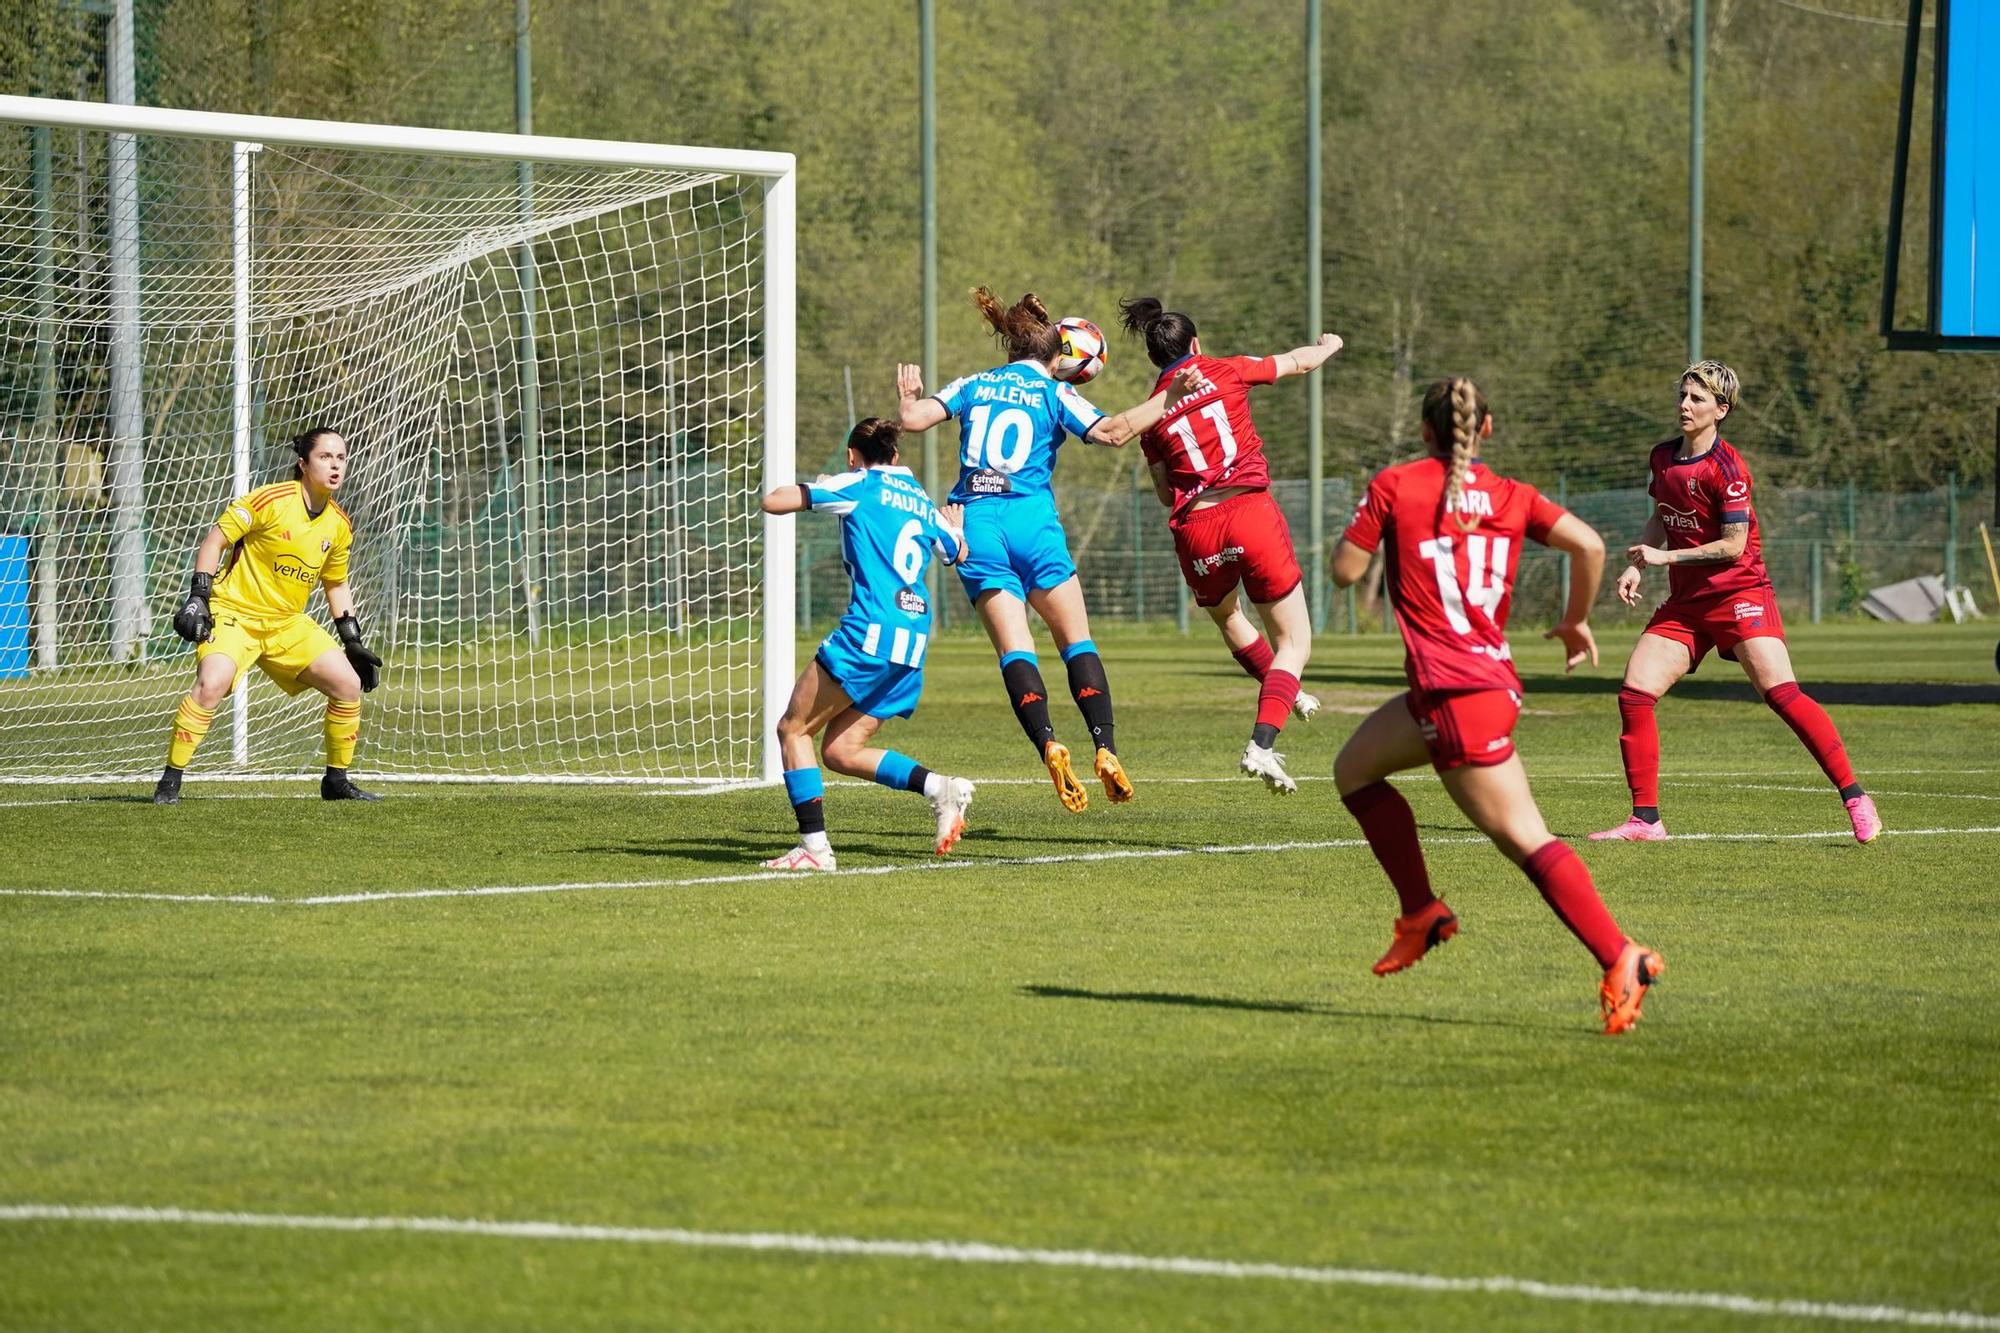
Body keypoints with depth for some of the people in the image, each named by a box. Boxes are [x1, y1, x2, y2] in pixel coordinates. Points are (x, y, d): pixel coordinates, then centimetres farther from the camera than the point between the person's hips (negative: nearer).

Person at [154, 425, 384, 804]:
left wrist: (352, 642, 14)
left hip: (289, 623, 6)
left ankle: (337, 780, 14)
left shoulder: (339, 524, 4)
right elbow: (214, 541, -10)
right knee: (211, 684, -29)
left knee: (349, 684, -3)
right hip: (235, 613, -6)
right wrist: (197, 597, -17)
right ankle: (169, 782, -18)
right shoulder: (271, 500, -15)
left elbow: (336, 584, 19)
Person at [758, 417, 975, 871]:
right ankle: (941, 788, -4)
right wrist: (955, 523, 59)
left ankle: (814, 846, -8)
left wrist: (808, 486, 23)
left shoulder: (858, 485, 2)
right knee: (840, 751, 12)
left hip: (869, 631, -7)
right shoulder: (923, 501, 20)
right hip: (913, 646, 7)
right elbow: (959, 552, 37)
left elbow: (773, 502, 2)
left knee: (793, 729, 3)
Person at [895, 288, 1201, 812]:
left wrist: (908, 399, 29)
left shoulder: (973, 385, 15)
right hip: (1031, 520, -2)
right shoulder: (1053, 392, 6)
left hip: (975, 522, 2)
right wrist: (1166, 398, 1)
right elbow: (1114, 432, -8)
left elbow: (914, 418, 6)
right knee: (1077, 641, 6)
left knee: (1014, 647, -5)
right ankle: (1105, 750, -9)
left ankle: (1047, 745, -28)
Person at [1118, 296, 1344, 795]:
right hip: (1251, 511, -3)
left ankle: (1285, 695, 49)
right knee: (1295, 642, 3)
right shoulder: (1226, 372, 6)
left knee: (1226, 614, 35)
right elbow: (1302, 361, 19)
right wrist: (1328, 345, 41)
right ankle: (1261, 745, -16)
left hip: (1195, 529, 3)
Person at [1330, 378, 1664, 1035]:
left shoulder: (1395, 485, -2)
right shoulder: (1512, 496, 9)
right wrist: (1576, 621, 12)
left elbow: (1345, 570, 1)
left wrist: (1363, 521, 20)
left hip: (1457, 695, -7)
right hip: (1493, 678, 7)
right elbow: (1589, 544, -2)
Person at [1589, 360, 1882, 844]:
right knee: (1634, 694, -5)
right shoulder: (1663, 458, 7)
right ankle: (1645, 819, 2)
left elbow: (1733, 545, -17)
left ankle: (1854, 797, -12)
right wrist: (1637, 565, 8)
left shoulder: (1725, 467, -15)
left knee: (1780, 692, -19)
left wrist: (1664, 556, -15)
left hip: (1738, 592, -7)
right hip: (1685, 601, 7)